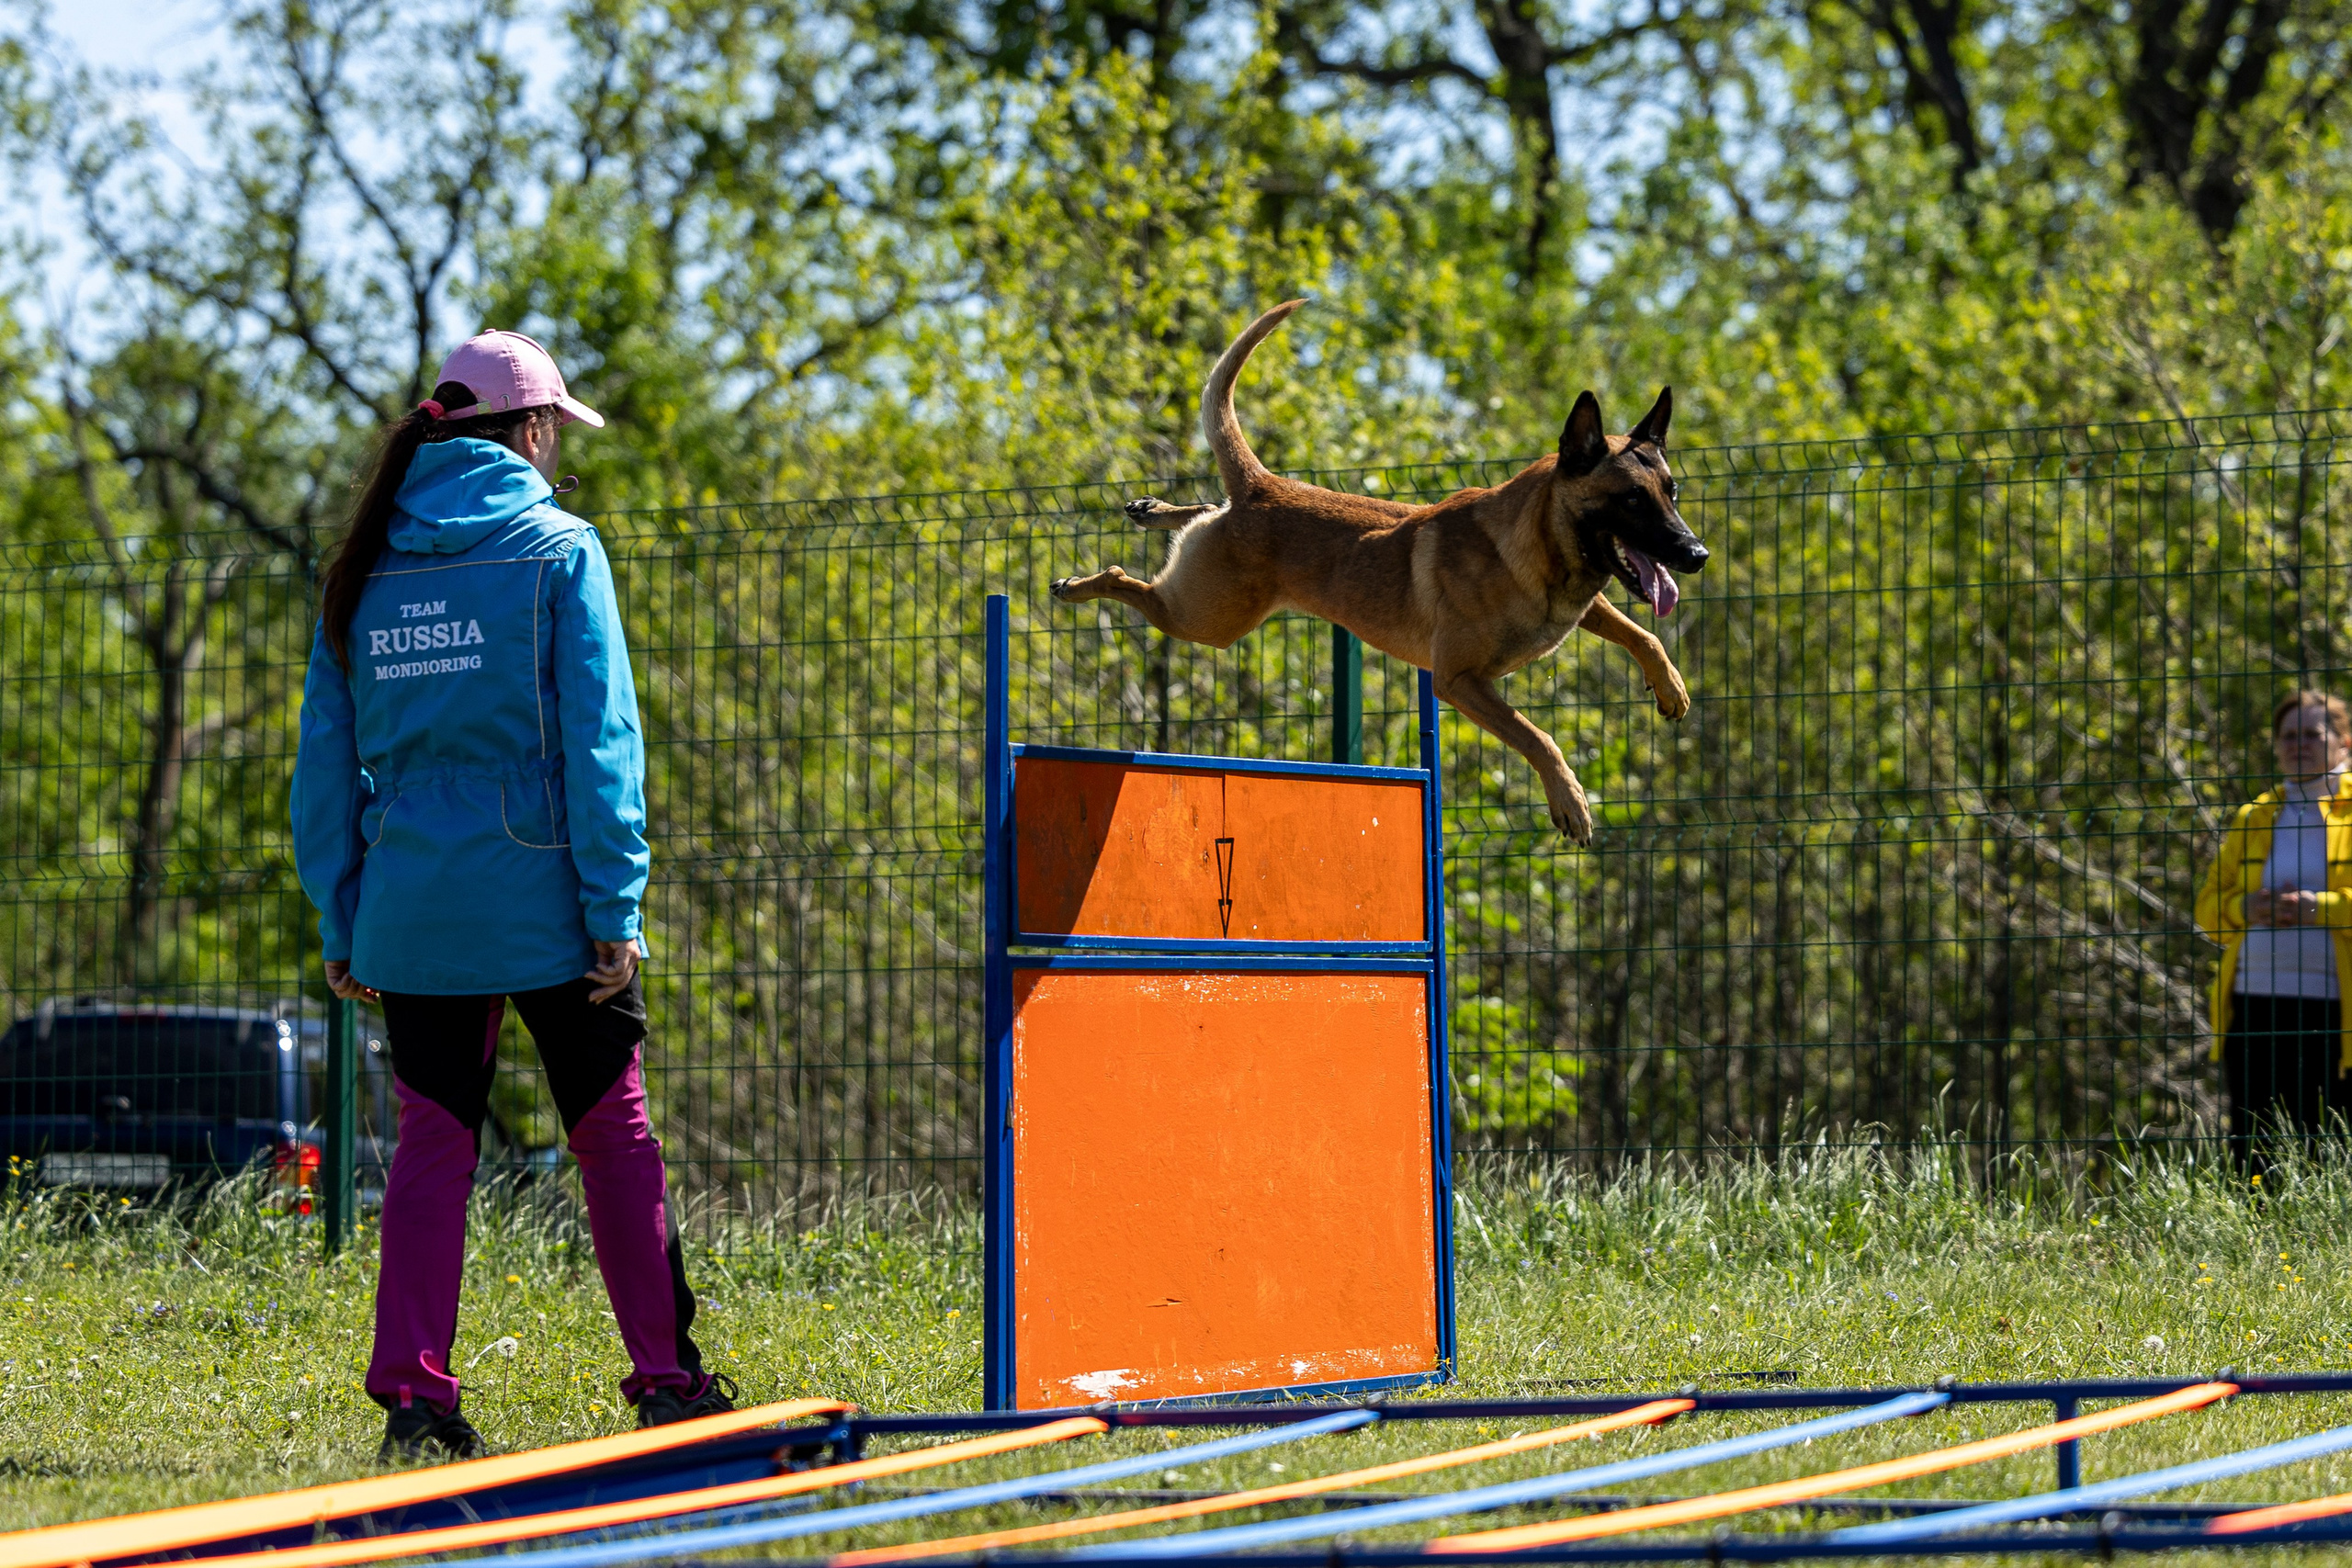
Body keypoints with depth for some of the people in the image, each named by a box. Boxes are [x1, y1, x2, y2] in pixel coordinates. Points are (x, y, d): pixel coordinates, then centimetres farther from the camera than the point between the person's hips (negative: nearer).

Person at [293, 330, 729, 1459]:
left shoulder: (366, 570, 9)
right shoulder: (556, 551, -4)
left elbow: (326, 761, 10)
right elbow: (598, 740, -9)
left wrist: (340, 922, 14)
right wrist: (616, 909, -8)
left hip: (409, 903, 3)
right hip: (540, 896, -3)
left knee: (433, 1138, 7)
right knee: (612, 1131, 8)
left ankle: (412, 1389, -3)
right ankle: (665, 1377, 12)